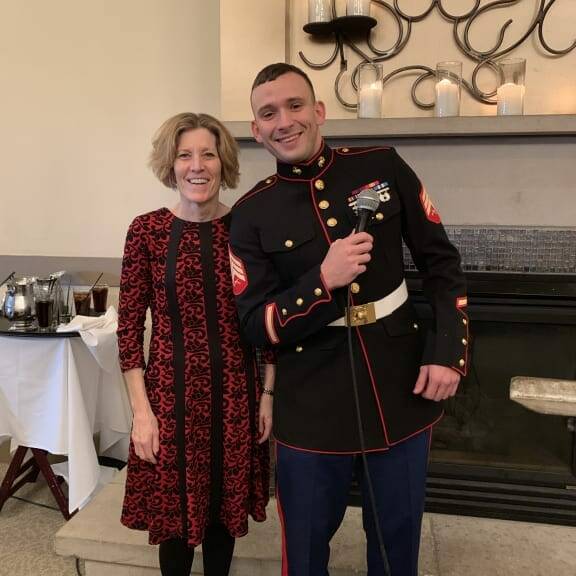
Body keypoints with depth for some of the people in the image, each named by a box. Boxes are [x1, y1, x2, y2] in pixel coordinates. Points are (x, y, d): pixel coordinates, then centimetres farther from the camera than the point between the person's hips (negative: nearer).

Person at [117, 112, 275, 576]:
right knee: (175, 509, 15)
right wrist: (141, 410, -6)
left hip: (236, 392, 1)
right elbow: (129, 326, -4)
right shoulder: (147, 230, -5)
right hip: (171, 391, -1)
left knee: (225, 504, 18)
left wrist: (269, 394, 1)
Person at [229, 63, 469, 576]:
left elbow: (441, 263, 3)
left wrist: (449, 352, -6)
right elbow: (256, 326, -8)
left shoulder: (383, 167, -2)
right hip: (313, 406, -1)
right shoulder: (251, 214, -5)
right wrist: (323, 280, -23)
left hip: (401, 389, 2)